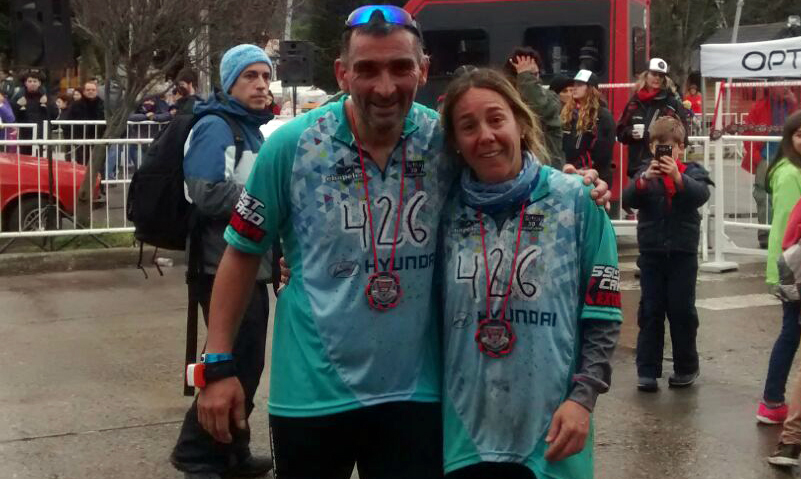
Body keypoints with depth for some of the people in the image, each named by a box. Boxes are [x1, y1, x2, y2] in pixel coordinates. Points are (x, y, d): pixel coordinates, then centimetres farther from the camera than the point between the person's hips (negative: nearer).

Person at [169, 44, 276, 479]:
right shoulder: (215, 127, -13)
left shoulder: (252, 129, 17)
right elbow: (209, 194, -25)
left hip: (251, 266, 10)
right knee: (234, 365, -6)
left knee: (246, 364, 15)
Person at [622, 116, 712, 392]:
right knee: (650, 312, 3)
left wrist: (678, 177, -35)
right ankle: (647, 370, 7)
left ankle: (686, 367, 19)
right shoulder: (645, 172, 4)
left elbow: (701, 194, -19)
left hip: (683, 253, -1)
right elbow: (628, 200, -11)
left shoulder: (692, 171, 1)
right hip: (651, 253, 1)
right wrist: (644, 180, -28)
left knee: (682, 310, 4)